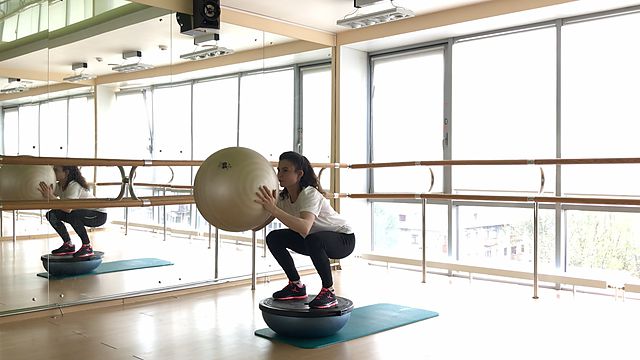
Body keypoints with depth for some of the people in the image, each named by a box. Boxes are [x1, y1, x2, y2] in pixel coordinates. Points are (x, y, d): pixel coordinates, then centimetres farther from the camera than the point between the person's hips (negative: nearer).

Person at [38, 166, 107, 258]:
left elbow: (68, 209, -42)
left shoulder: (74, 186, -27)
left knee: (72, 215, -35)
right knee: (51, 214, -6)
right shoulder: (59, 186, -3)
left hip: (99, 215, -8)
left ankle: (87, 247, -18)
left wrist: (51, 196, -47)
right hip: (80, 215, 8)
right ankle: (68, 245, 7)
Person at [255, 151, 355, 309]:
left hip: (344, 238, -8)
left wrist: (274, 209, -56)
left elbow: (305, 227, -49)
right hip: (315, 241, 8)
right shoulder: (283, 197, -8)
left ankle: (329, 292, -18)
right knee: (274, 238, -7)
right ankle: (296, 286, 8)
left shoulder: (310, 194, -30)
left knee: (314, 240, -39)